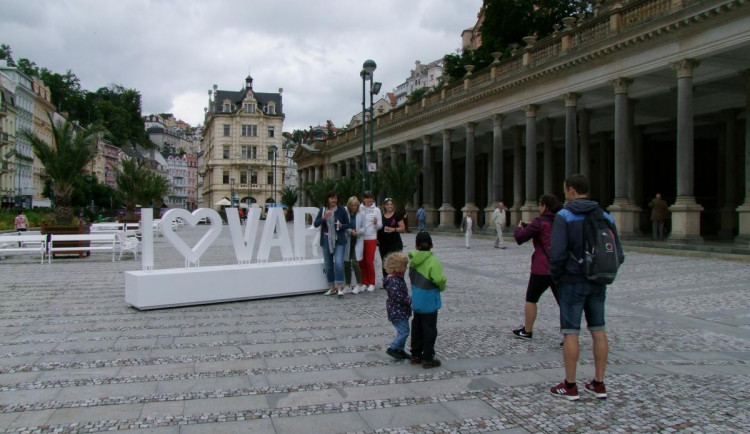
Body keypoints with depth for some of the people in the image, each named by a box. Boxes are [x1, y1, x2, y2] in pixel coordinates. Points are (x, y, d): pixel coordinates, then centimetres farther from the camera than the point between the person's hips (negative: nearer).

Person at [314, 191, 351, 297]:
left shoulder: (341, 210, 0)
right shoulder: (322, 210, 6)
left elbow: (348, 225, 5)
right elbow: (315, 224, -2)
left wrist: (341, 225, -16)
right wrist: (324, 217, -17)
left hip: (339, 240, -3)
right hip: (326, 240, 3)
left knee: (338, 262, -16)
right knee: (328, 265, 9)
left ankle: (340, 287, -13)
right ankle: (331, 288, 20)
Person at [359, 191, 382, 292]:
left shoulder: (376, 210, 3)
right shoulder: (360, 209, 5)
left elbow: (380, 226, 2)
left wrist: (376, 222, -18)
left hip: (371, 238, -2)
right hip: (360, 238, 2)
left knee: (369, 261, -2)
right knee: (362, 261, 5)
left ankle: (372, 283, 10)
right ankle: (364, 282, 16)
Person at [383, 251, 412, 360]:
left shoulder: (399, 278, 11)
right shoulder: (393, 281, -23)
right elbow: (398, 297, -26)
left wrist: (408, 299, 12)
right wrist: (410, 300, -20)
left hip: (401, 311, 10)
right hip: (397, 312, -10)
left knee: (403, 331, 15)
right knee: (404, 332, -6)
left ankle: (400, 350, 25)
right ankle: (392, 349, 5)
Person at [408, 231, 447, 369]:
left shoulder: (414, 259, -3)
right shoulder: (433, 261, -21)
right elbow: (439, 279, -27)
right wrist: (442, 287, -8)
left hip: (416, 300, 6)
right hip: (429, 302, -6)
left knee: (417, 328, 18)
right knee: (429, 330, 5)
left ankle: (416, 355, 28)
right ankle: (428, 359, 12)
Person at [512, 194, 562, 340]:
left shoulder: (540, 222, -10)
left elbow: (520, 237, -10)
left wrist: (519, 227, 12)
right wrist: (529, 227, 16)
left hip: (542, 269, -5)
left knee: (531, 299, 13)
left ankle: (527, 331, 22)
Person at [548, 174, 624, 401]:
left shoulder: (564, 216, -12)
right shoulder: (606, 217, 4)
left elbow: (557, 253, -19)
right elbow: (618, 255, 3)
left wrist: (555, 276, -3)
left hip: (572, 282, -5)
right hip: (598, 284, 5)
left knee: (570, 332, 1)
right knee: (598, 330, 12)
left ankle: (570, 386, 9)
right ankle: (599, 384, 19)